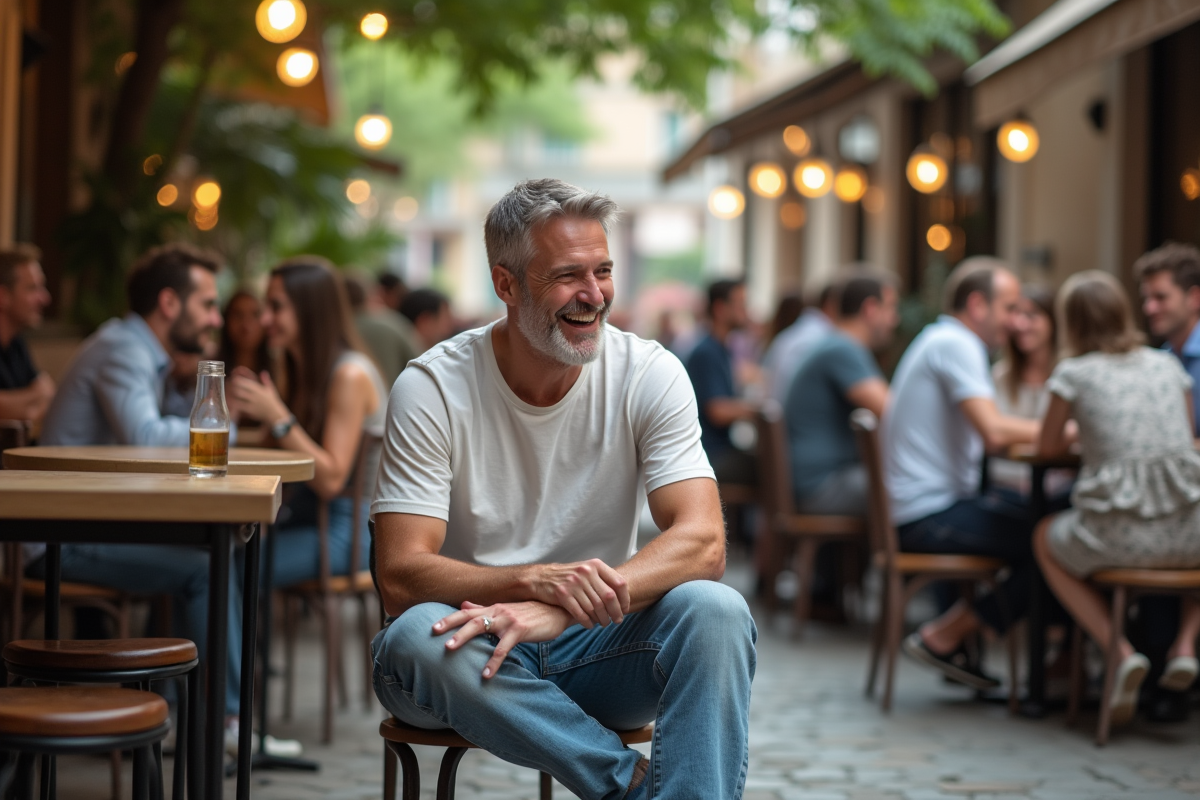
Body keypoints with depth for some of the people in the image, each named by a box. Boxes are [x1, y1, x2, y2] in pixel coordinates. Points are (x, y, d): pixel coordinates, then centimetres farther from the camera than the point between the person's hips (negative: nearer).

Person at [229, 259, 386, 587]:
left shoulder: (349, 375, -15)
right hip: (307, 512, 8)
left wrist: (276, 417, -25)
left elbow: (331, 481, -20)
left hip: (349, 527, -8)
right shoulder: (297, 369, 13)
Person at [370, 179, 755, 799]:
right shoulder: (432, 388, -11)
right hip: (474, 647, -1)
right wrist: (538, 580, -36)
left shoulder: (650, 376, -6)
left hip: (595, 646, 1)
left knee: (716, 612, -28)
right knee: (416, 636, -35)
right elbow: (401, 575, -17)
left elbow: (702, 542, -16)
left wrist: (559, 609, -32)